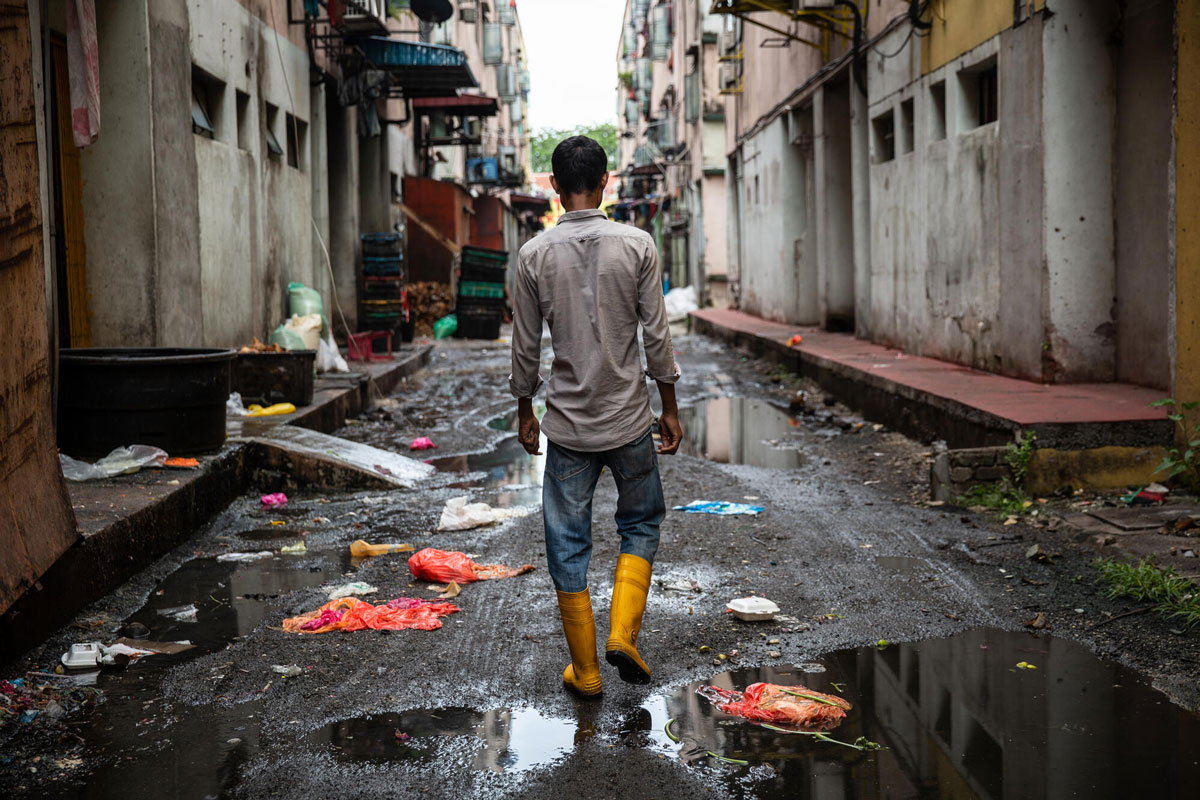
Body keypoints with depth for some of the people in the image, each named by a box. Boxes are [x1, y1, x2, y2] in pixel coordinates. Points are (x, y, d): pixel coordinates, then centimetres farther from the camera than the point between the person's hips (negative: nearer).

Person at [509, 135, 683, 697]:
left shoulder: (535, 255, -4)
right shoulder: (637, 246, -6)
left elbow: (525, 345, 1)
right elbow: (656, 335, -4)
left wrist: (525, 413, 15)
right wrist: (669, 409, 7)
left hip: (567, 425, 0)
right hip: (629, 421, 0)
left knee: (567, 545, 10)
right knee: (641, 524, 20)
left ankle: (584, 671, 17)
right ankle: (622, 634, 5)